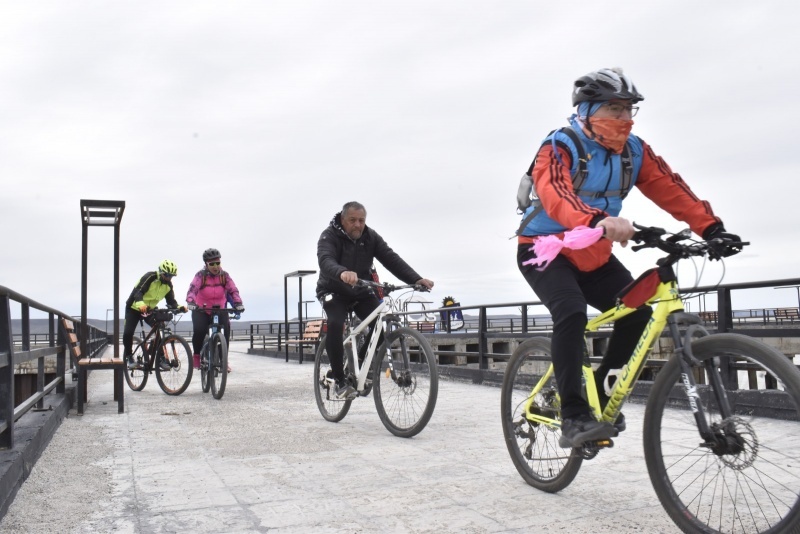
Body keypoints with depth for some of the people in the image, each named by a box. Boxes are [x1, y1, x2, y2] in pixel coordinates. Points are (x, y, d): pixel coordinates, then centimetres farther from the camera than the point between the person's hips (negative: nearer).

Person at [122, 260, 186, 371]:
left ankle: (160, 358, -6)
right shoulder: (150, 277, -25)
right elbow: (138, 292, -35)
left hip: (149, 310, 4)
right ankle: (128, 356, 5)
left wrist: (179, 307, -29)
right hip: (134, 308, -4)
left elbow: (171, 301, -7)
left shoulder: (168, 284, -6)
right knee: (128, 332, -18)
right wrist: (141, 304, -56)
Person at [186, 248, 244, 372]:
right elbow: (192, 289, -28)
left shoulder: (224, 275, -8)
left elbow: (233, 290, -17)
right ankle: (196, 355, 2)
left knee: (225, 330, -19)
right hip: (201, 310, -2)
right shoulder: (201, 275, -13)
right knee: (199, 330, -24)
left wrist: (238, 303, -36)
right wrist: (191, 302, -47)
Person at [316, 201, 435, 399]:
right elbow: (325, 261, -40)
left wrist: (416, 279, -35)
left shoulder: (371, 237, -8)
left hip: (361, 291, 4)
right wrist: (342, 273, -64)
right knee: (335, 324, -32)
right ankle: (339, 380, -20)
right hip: (334, 291, -3)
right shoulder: (329, 236, -20)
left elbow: (391, 259, -18)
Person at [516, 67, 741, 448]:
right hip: (545, 249, -6)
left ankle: (601, 390, 11)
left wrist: (710, 227, -26)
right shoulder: (560, 147, -19)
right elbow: (556, 194, -39)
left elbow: (670, 189, -11)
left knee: (637, 311, -9)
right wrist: (598, 221, -58)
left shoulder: (634, 151, 0)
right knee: (572, 312, -29)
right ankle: (573, 417, -23)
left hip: (593, 256, 6)